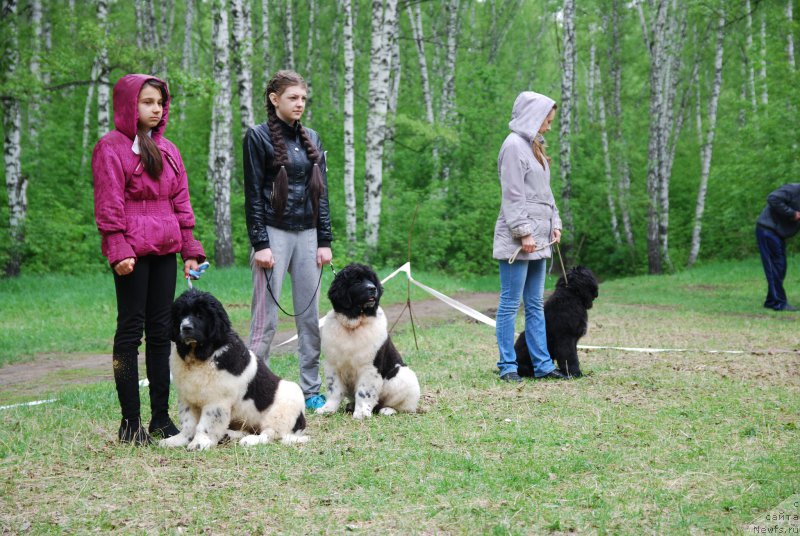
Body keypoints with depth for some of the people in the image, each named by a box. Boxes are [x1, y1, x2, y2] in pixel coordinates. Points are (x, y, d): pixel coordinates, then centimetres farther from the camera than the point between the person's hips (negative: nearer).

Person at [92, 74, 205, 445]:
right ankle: (130, 422, 0)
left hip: (165, 250, 7)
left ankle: (161, 417, 13)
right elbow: (108, 205, -9)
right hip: (132, 251, -7)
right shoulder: (111, 147, -3)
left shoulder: (167, 150, 17)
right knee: (131, 330, -4)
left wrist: (190, 250, 13)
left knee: (161, 330, 8)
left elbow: (181, 202, 18)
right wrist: (118, 250, -16)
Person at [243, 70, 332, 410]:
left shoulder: (312, 139, 14)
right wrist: (260, 244, -13)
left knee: (310, 315, 6)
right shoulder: (258, 137, -3)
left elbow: (321, 191, 14)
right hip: (274, 233, -6)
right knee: (266, 318, -6)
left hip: (307, 234, 6)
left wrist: (325, 241, 6)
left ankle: (312, 391, 12)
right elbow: (253, 194, -7)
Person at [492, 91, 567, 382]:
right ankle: (507, 366, 0)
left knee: (535, 305, 10)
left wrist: (554, 224, 10)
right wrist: (524, 233, -17)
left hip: (537, 240, 10)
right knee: (510, 304, -4)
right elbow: (513, 196, -15)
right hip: (517, 239, -10)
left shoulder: (533, 146, 19)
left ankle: (542, 364, 13)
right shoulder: (514, 145, -10)